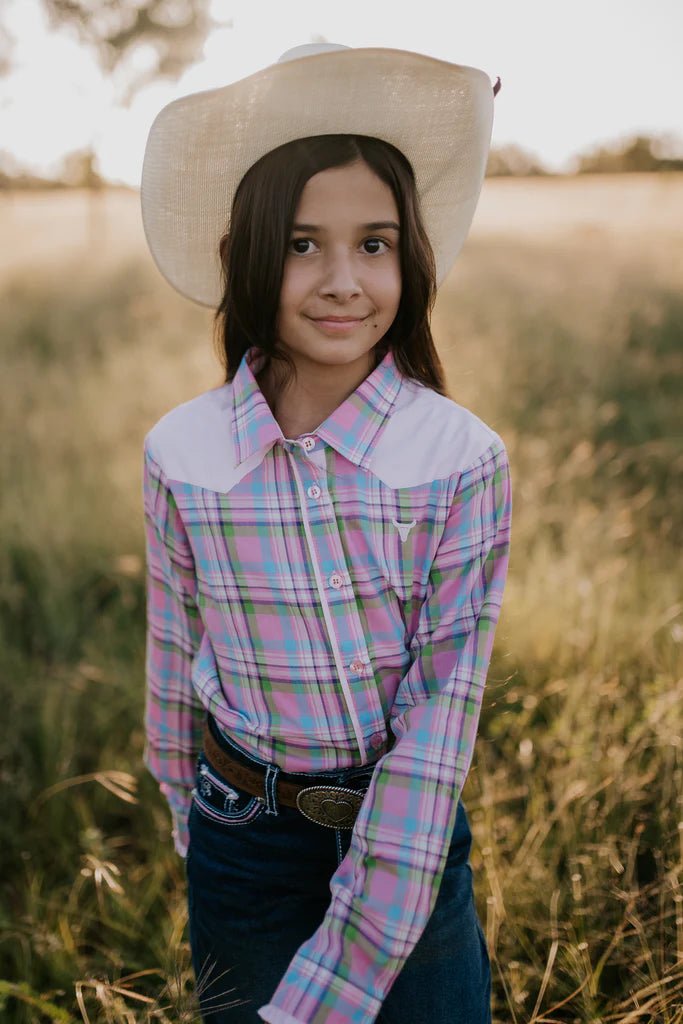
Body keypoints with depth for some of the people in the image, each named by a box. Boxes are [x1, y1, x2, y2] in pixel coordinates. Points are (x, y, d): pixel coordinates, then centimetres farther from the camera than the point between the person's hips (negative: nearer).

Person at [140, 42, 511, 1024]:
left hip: (411, 841, 0)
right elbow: (175, 671, 1)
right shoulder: (181, 456, -11)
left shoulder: (463, 459, -15)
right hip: (244, 846, 1)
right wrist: (193, 826, 12)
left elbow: (443, 707, -17)